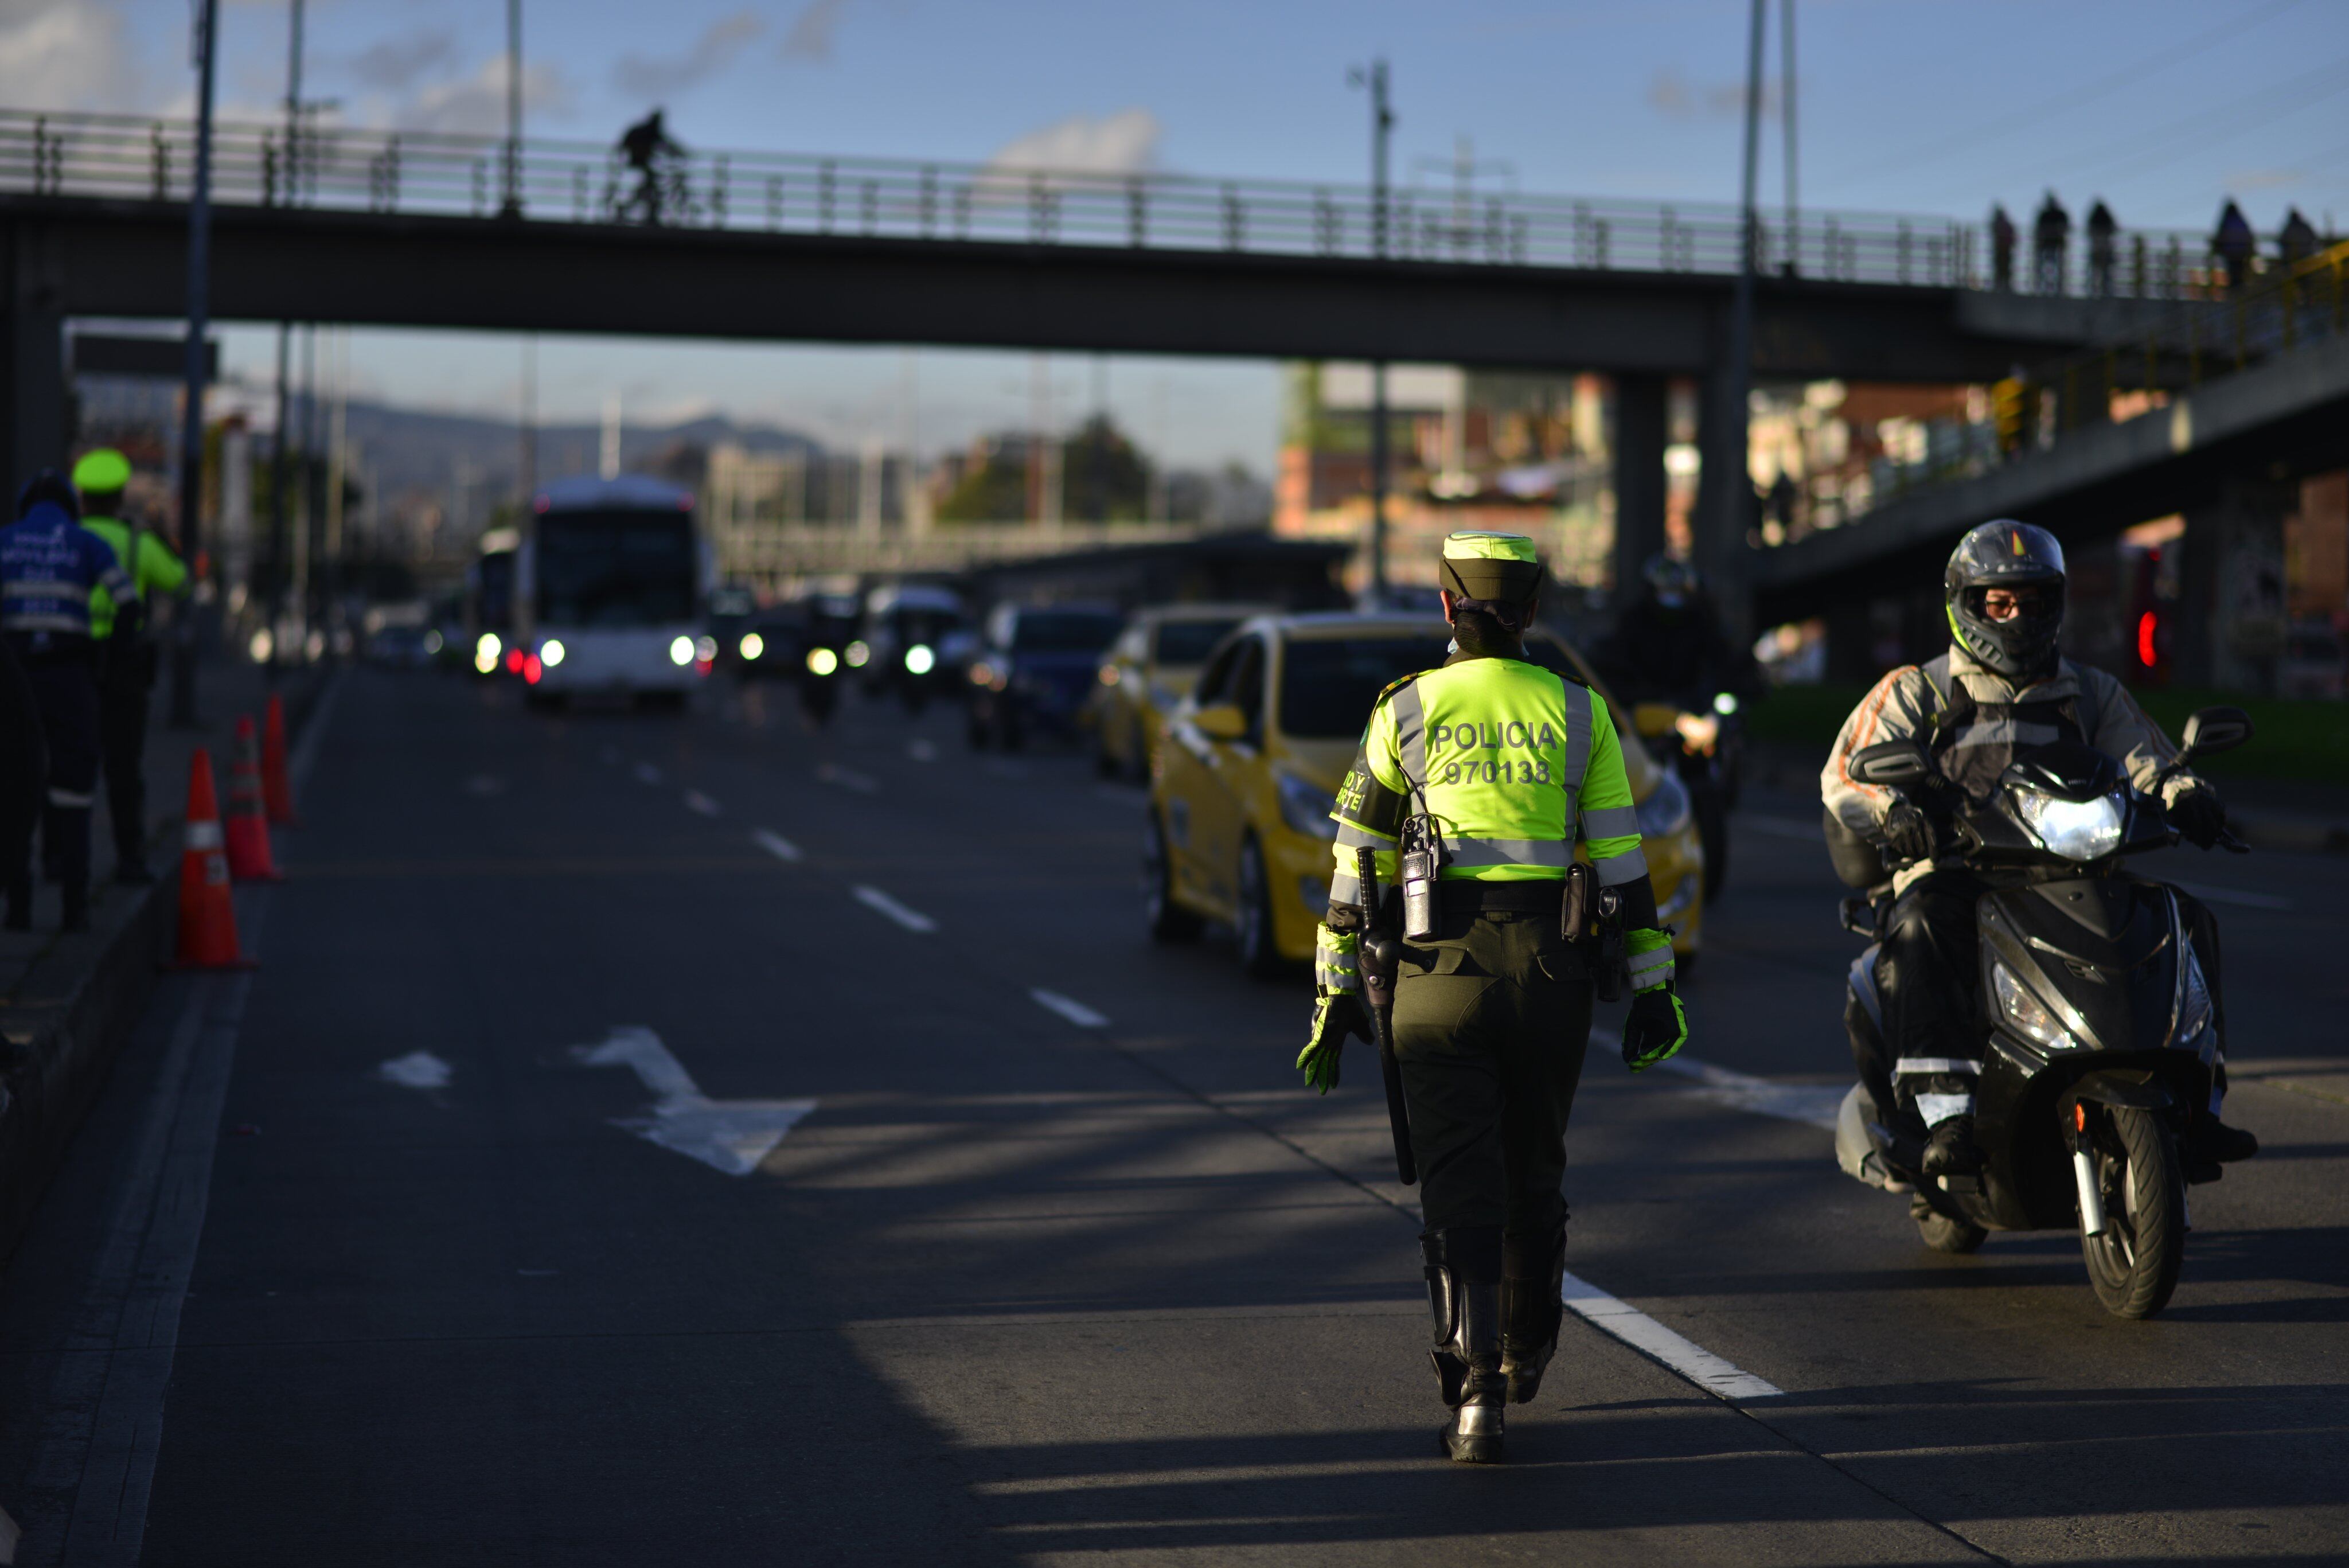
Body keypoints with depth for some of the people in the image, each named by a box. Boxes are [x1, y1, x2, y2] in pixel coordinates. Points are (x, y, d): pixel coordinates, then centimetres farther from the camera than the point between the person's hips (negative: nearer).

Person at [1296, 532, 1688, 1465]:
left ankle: (1475, 1390, -15)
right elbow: (1622, 859, 2)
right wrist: (1652, 985, 6)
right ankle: (1524, 1353, 37)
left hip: (1440, 969, -2)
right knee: (1534, 1169, 19)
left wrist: (1335, 988, 9)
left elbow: (1357, 856, 3)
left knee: (1459, 1182, -1)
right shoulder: (1579, 714, 5)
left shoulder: (1406, 711, 3)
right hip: (1552, 970, 2)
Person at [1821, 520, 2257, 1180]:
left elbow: (2149, 766, 14)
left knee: (2187, 918, -18)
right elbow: (1846, 773, -1)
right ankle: (1948, 1113, -45)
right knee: (1921, 931, -38)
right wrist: (1895, 812, -25)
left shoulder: (2092, 695, 22)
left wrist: (2184, 796, -12)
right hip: (1951, 873, -3)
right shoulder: (1914, 693, 12)